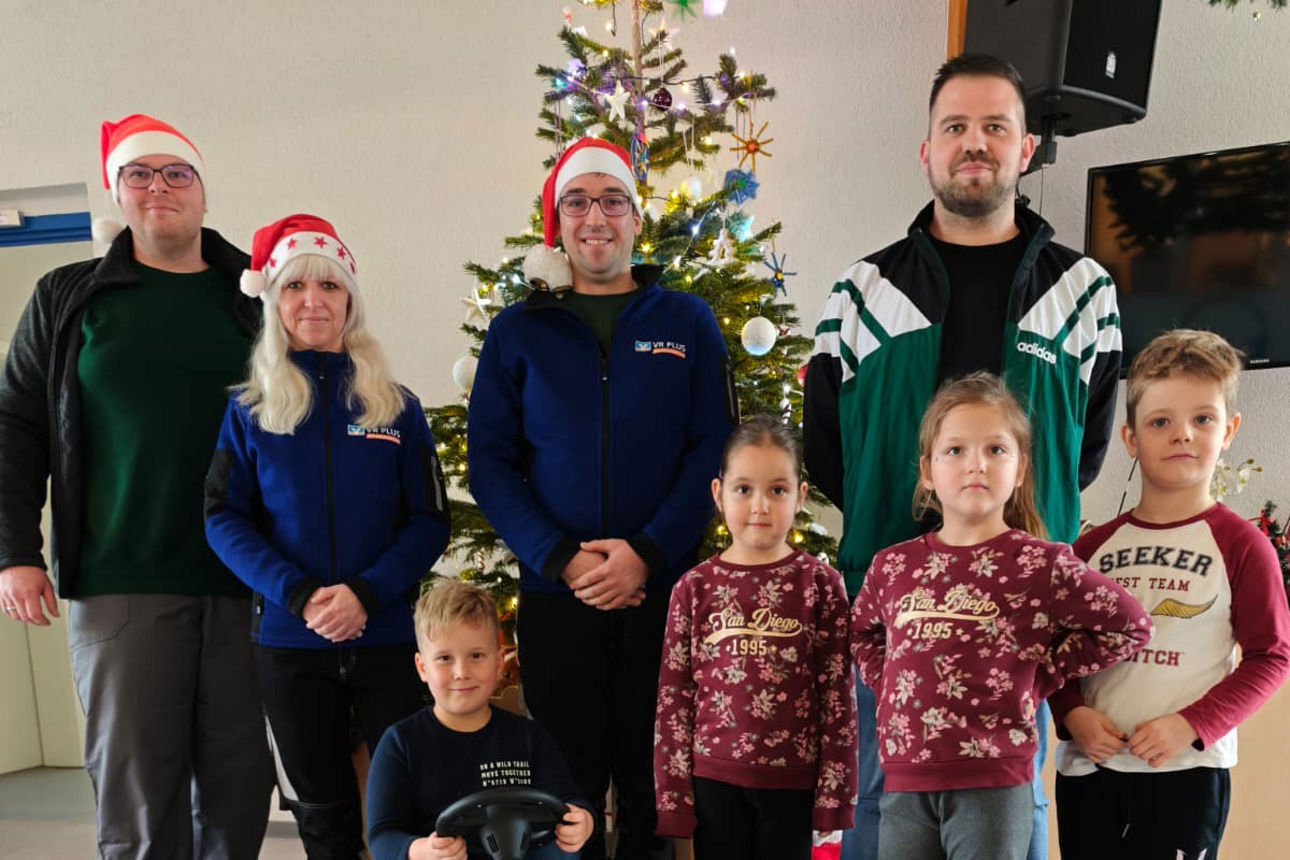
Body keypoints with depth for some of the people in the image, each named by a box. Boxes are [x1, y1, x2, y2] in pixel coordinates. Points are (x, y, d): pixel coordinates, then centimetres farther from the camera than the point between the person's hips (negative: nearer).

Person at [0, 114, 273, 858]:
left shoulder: (253, 301, 9)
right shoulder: (68, 299, 9)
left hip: (244, 584, 1)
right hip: (120, 586, -1)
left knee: (240, 784, 7)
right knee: (137, 799, 1)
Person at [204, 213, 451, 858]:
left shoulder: (397, 407, 2)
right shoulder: (249, 410, 3)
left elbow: (430, 522, -1)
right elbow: (224, 518, -2)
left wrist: (366, 593, -16)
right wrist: (298, 595, -16)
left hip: (388, 634, 0)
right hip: (288, 638, 1)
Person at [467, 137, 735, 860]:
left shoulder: (688, 322, 6)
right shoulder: (518, 332, 7)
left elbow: (715, 449, -1)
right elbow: (489, 462, 1)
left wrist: (647, 553, -13)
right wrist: (561, 558, -12)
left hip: (665, 593, 0)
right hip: (555, 598, 0)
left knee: (654, 781, 11)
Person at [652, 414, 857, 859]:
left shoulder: (820, 584, -3)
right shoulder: (695, 587, -1)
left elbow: (838, 696, -2)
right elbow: (674, 697, 1)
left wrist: (833, 790, -4)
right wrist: (673, 795, 0)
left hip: (791, 778, -1)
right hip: (713, 778, 1)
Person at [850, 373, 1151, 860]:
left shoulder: (1040, 564, -6)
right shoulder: (893, 566, 5)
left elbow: (1130, 626, -2)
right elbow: (861, 633, 23)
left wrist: (1038, 675, -4)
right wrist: (888, 685, 7)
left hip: (994, 781, -3)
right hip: (904, 779, 4)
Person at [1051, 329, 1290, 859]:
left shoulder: (1240, 544, -4)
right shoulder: (1092, 547, 6)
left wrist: (1192, 725, -14)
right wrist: (1072, 713, -8)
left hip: (1187, 771, -3)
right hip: (1087, 765, 3)